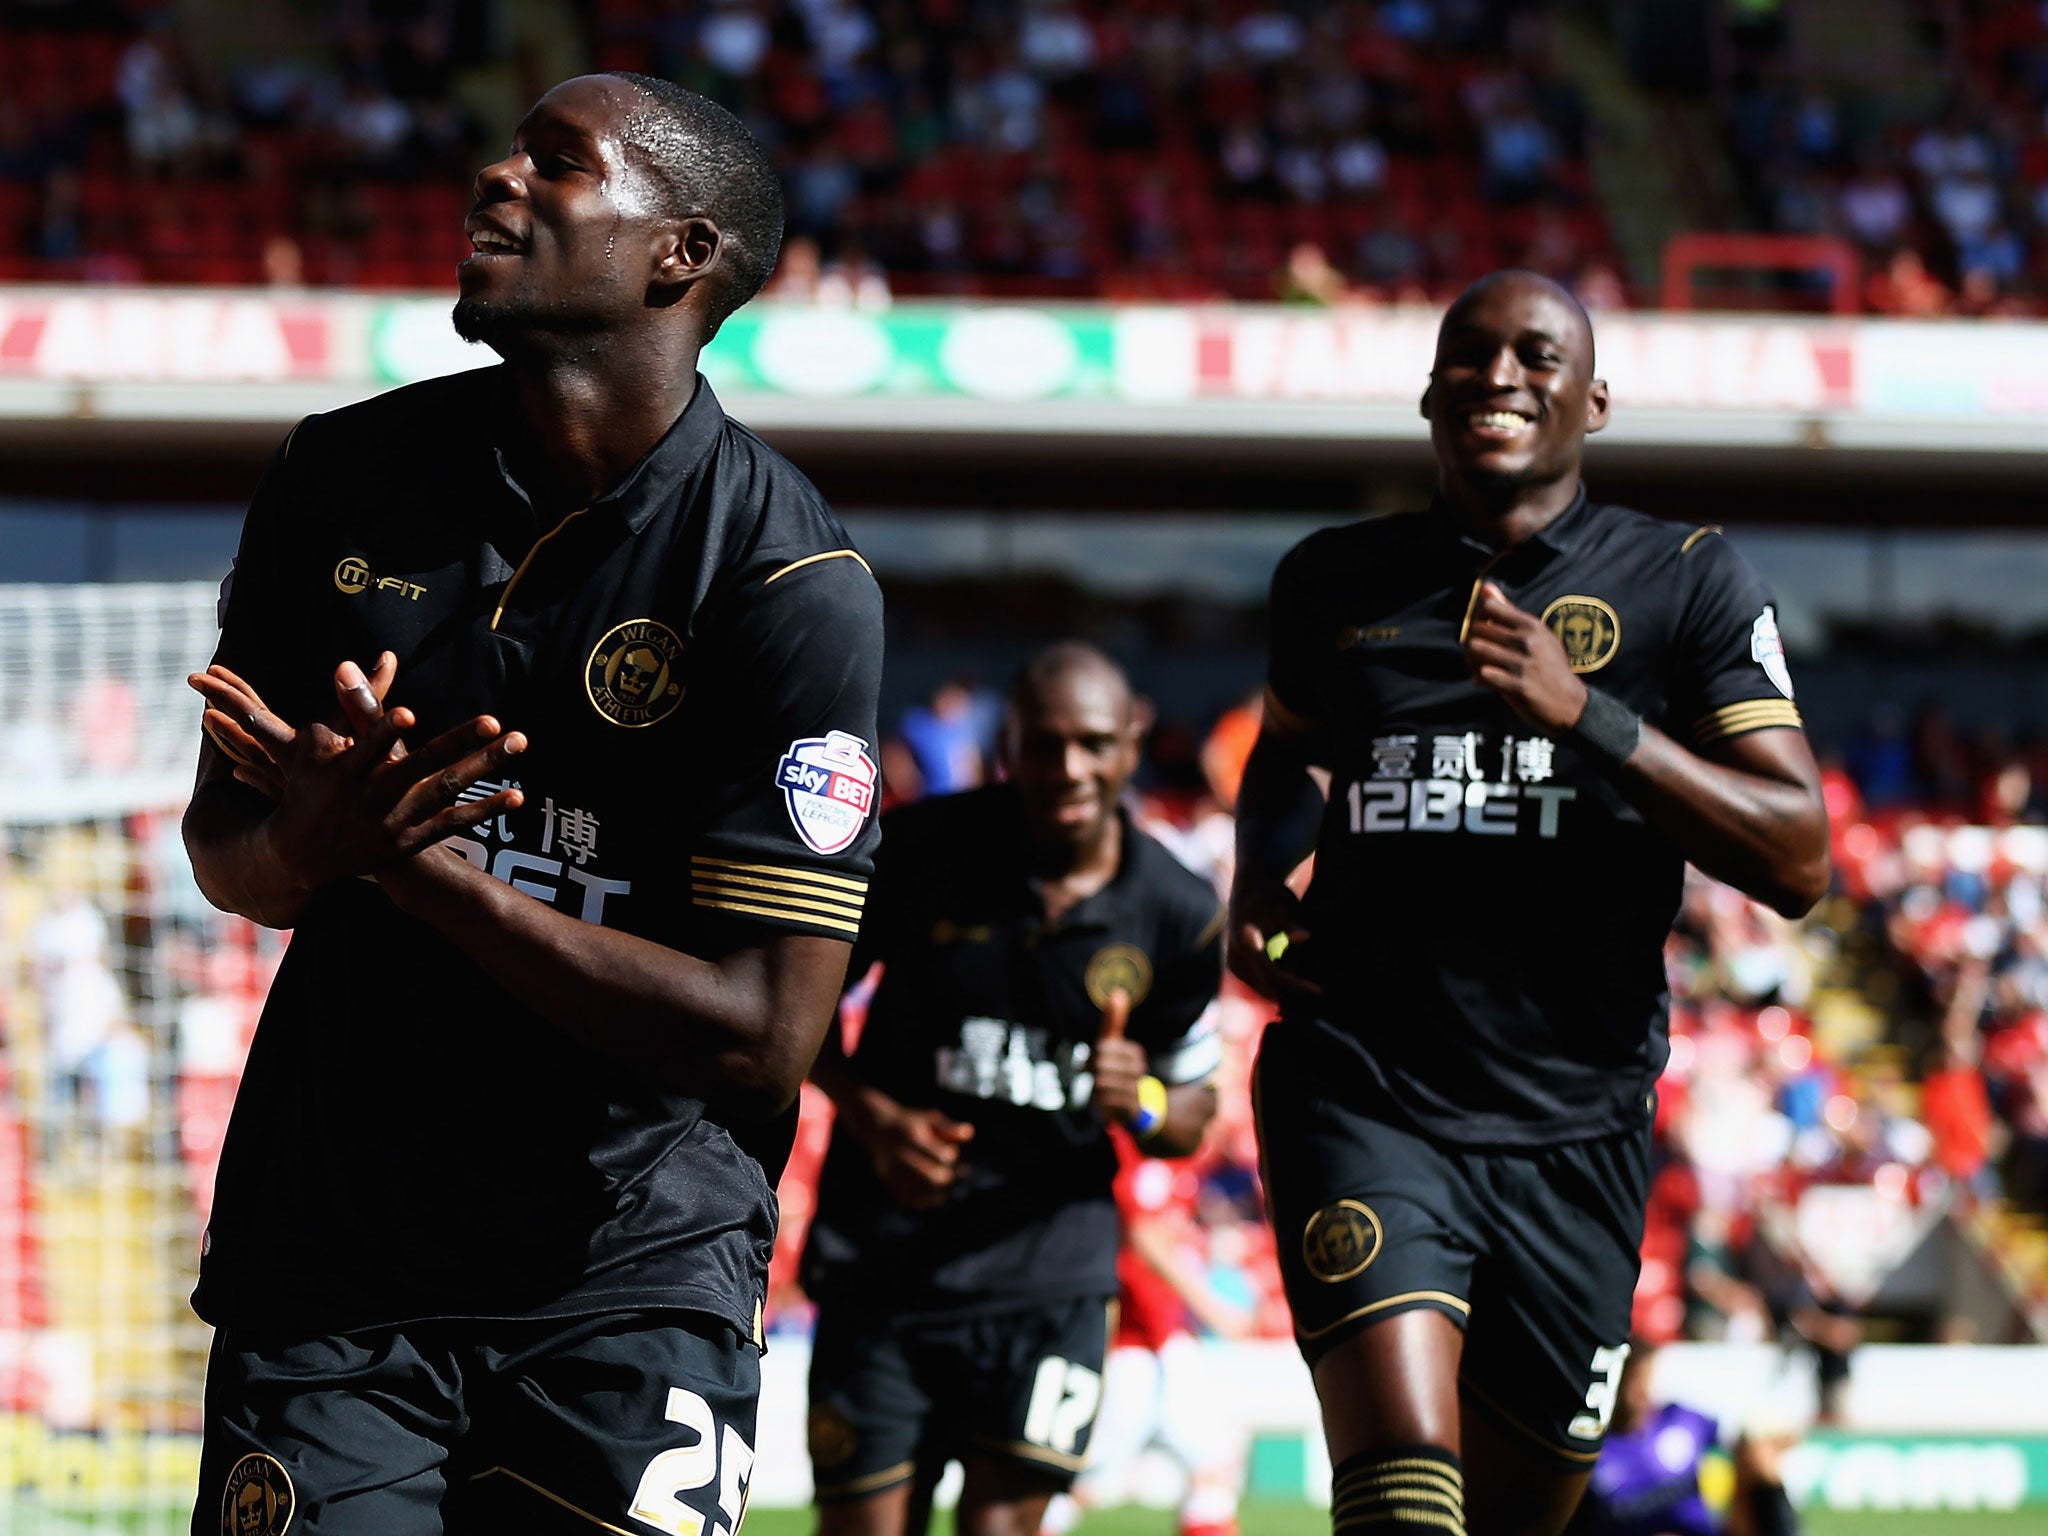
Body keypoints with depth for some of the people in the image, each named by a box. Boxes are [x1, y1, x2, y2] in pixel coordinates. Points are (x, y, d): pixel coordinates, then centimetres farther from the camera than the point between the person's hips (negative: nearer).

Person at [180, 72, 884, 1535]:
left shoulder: (789, 577, -11)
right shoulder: (346, 478, 3)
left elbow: (762, 1036, -15)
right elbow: (224, 849, 10)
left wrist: (416, 863, -20)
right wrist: (312, 843, -15)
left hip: (632, 1272, -3)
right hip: (321, 1261, 3)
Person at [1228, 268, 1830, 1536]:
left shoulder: (1688, 584, 1)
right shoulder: (1335, 581, 9)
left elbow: (1797, 860, -8)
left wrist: (1586, 717, -19)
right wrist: (1257, 882, 9)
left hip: (1573, 1133, 1)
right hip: (1364, 1095, 0)